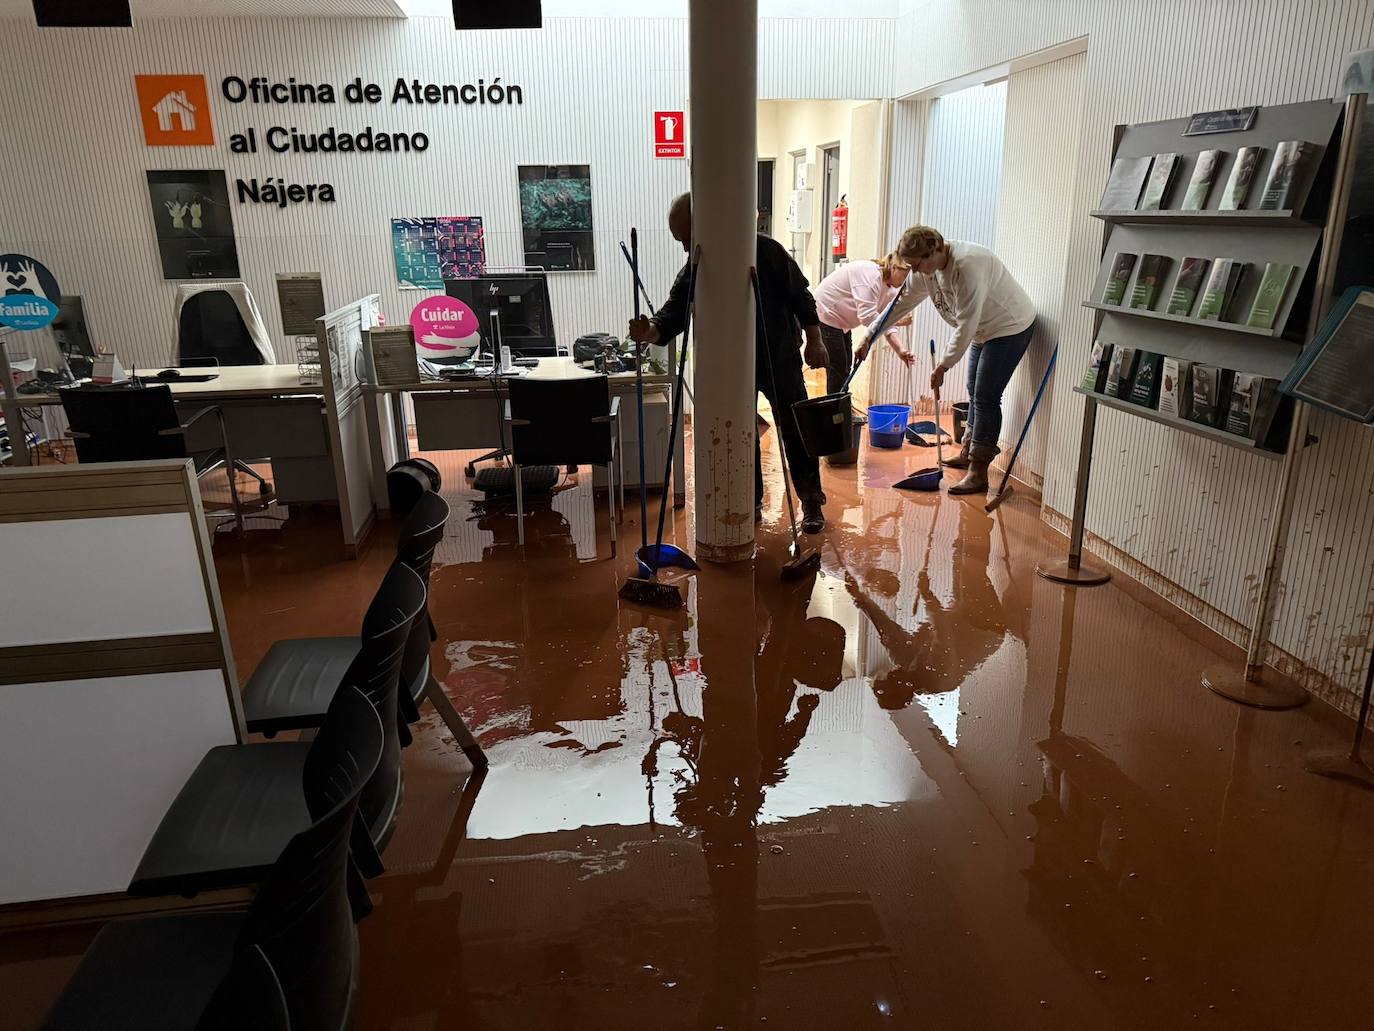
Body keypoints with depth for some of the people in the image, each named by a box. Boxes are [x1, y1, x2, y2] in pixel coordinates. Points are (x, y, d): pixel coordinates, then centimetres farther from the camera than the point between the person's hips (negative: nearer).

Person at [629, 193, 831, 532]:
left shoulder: (765, 251, -17)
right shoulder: (691, 274, -11)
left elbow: (801, 296, -9)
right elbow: (673, 315, -21)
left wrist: (814, 341, -11)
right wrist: (651, 331, -44)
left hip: (781, 360, -2)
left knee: (796, 431, 5)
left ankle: (812, 501, 21)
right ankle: (752, 502, 22)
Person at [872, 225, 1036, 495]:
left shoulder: (967, 265, -34)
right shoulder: (926, 268, -6)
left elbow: (966, 324, -32)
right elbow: (902, 302, 5)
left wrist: (943, 365, -25)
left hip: (1010, 328, -9)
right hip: (984, 330, 10)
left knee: (986, 398, -12)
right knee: (975, 392, 19)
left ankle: (978, 472, -9)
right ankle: (968, 453, 35)